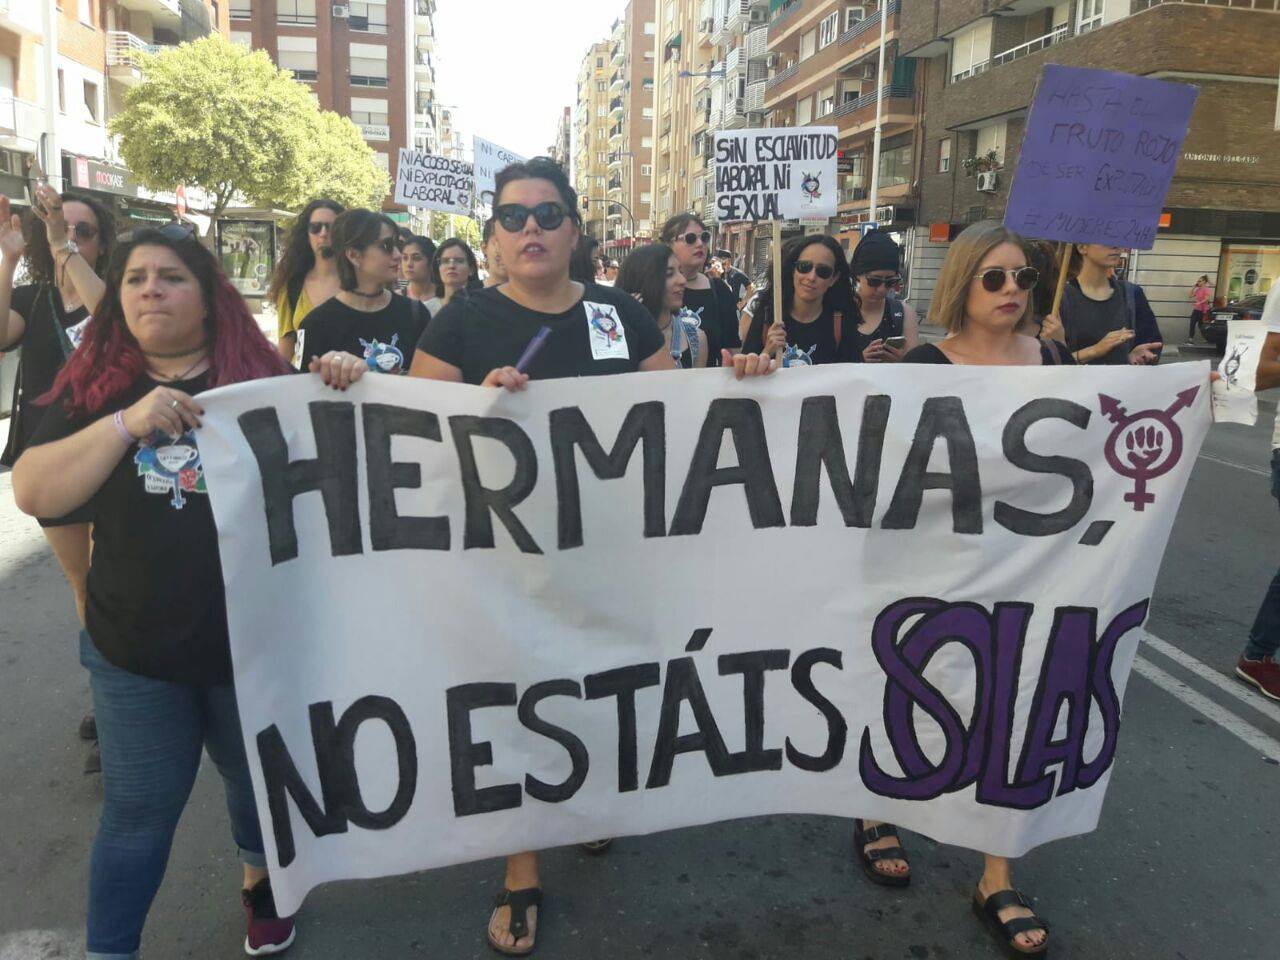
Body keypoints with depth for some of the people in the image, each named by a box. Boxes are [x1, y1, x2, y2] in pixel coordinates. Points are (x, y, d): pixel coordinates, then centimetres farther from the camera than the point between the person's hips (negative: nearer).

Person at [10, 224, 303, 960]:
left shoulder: (262, 376, -5)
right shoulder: (92, 386, -1)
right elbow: (34, 494, -11)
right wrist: (127, 420, -23)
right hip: (135, 647, 0)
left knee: (260, 778, 22)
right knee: (139, 810, 12)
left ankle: (261, 880, 50)